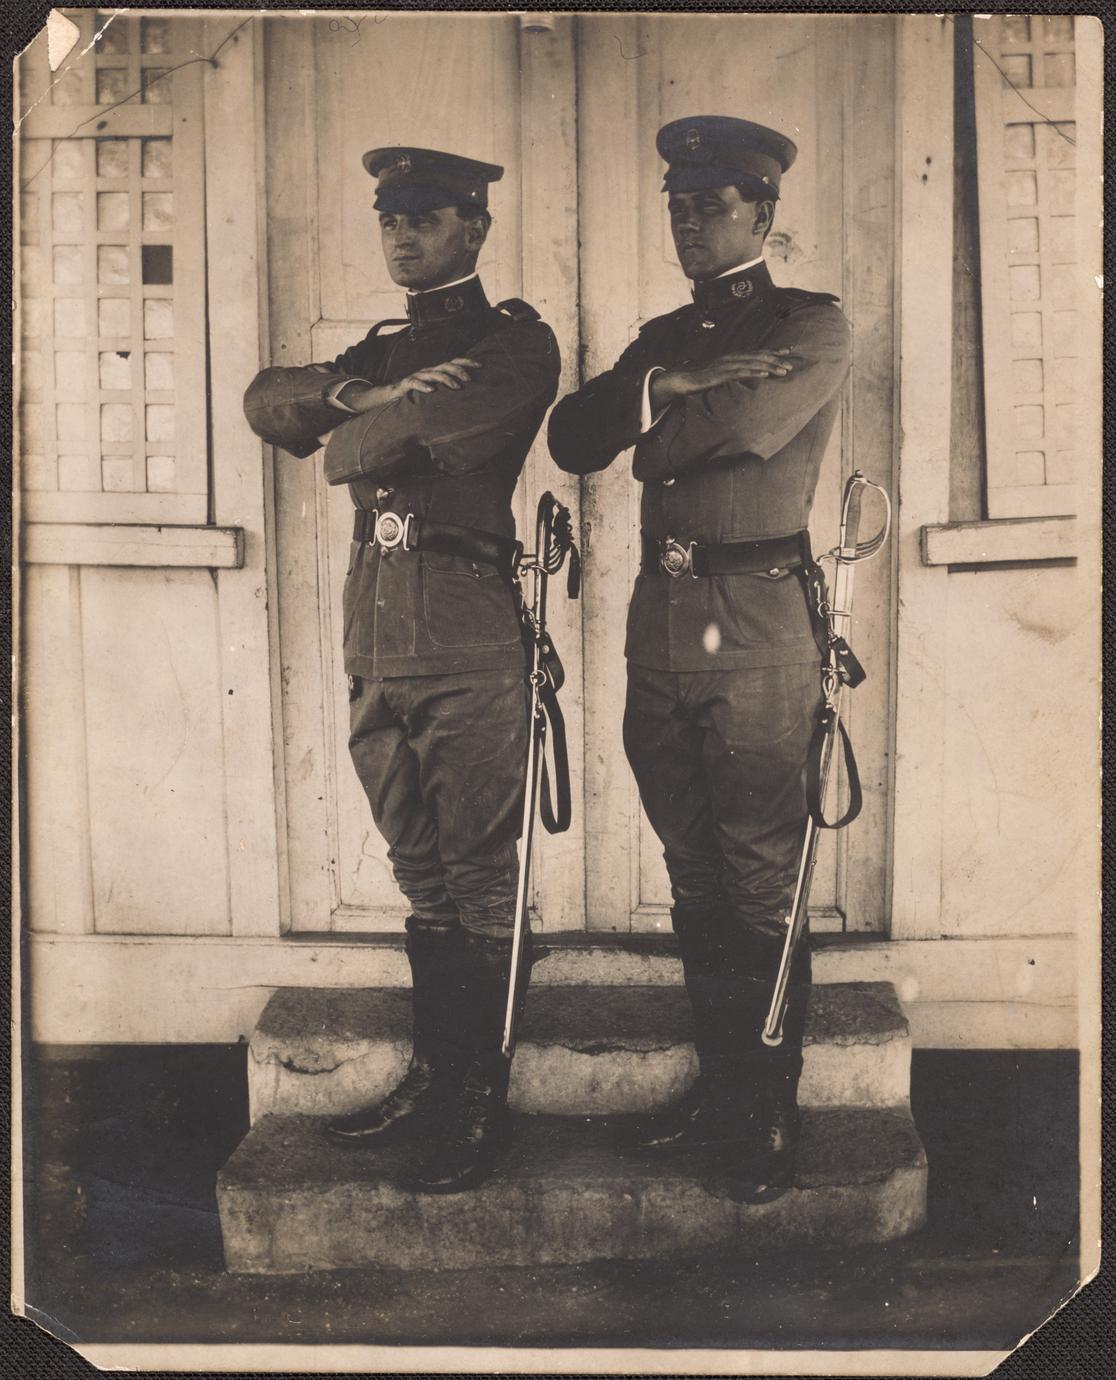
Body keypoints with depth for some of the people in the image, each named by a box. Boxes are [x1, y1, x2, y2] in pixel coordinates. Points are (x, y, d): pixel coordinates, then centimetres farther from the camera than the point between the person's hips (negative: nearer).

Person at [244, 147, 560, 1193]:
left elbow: (394, 440, -18)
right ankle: (432, 1077, 24)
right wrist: (360, 394, -7)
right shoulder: (381, 349, 23)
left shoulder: (515, 342, 0)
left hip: (470, 647, -6)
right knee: (423, 876, 13)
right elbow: (265, 402, 9)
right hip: (378, 646, 7)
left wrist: (346, 437, 1)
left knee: (479, 879, 0)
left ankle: (480, 1104, 11)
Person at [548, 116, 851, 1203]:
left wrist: (646, 409, -3)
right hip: (661, 629, 6)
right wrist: (663, 386, -7)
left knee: (763, 887, 0)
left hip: (758, 633, -6)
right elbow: (571, 441, 7)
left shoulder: (810, 326, 1)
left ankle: (768, 1115, 13)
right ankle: (717, 1087, 25)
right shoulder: (663, 336, 19)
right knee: (695, 878, 12)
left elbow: (750, 426, -18)